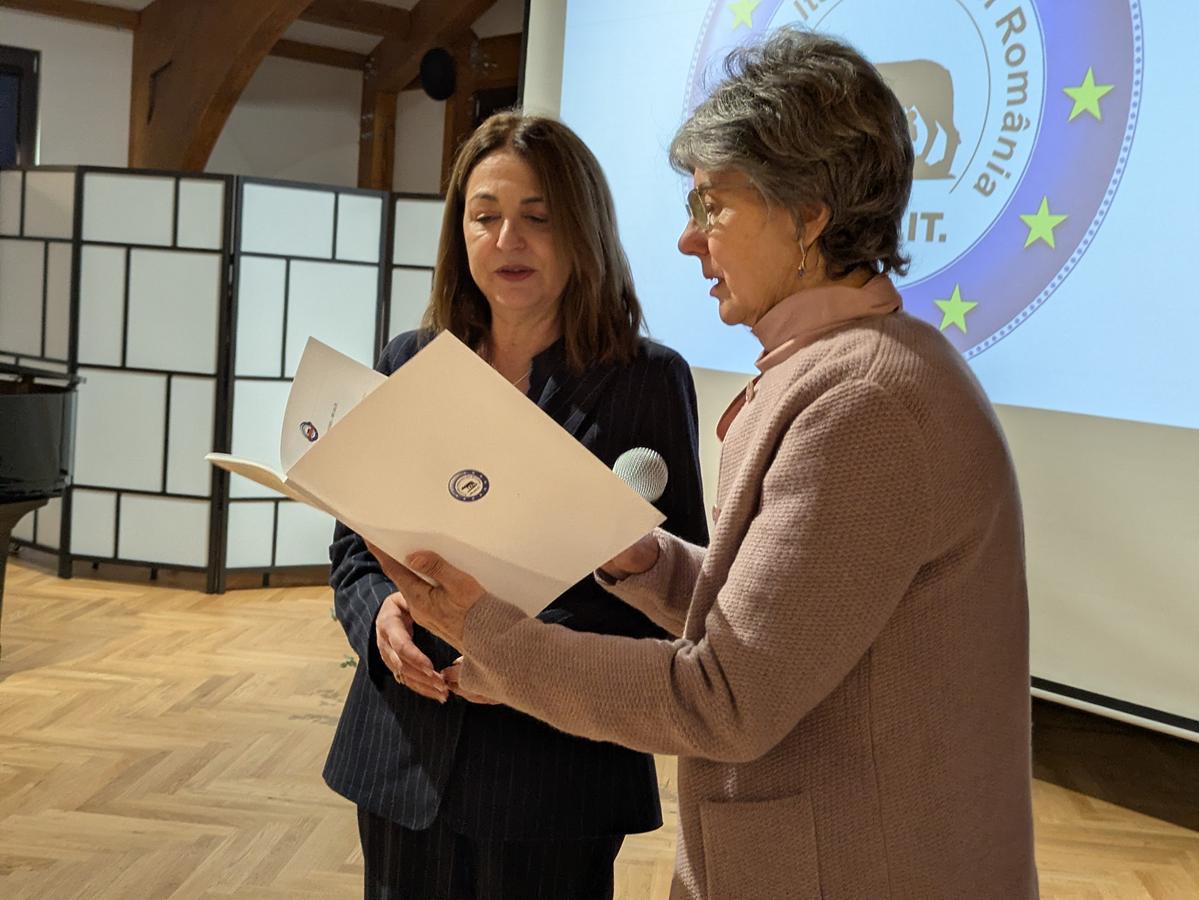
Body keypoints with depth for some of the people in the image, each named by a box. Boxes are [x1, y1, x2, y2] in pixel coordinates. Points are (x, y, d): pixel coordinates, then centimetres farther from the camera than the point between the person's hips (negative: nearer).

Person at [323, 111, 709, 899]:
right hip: (405, 759, 4)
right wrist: (380, 613, -12)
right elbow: (354, 545, 10)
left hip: (558, 771, -3)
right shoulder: (410, 364, 5)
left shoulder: (648, 380, -7)